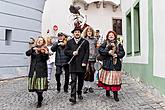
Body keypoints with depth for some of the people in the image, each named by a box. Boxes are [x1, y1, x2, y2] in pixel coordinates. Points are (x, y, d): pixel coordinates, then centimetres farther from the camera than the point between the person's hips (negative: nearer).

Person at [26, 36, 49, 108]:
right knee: (34, 85, 6)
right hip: (33, 69, 4)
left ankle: (39, 102, 4)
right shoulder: (33, 48, 14)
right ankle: (40, 98, 29)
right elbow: (27, 53, -3)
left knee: (40, 85, -7)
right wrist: (33, 49, -17)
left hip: (41, 70, -4)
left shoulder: (44, 49, 3)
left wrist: (45, 53, -29)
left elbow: (46, 59, -10)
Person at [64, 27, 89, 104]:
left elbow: (87, 53, -1)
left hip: (81, 65, 1)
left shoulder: (85, 42, 5)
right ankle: (73, 97, -6)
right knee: (73, 81, -5)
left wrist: (84, 62, -10)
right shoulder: (69, 42, 10)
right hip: (73, 65, 0)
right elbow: (66, 51, 8)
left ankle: (79, 93, 33)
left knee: (81, 80, 13)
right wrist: (72, 53, -10)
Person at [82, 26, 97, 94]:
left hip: (92, 58, 3)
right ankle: (86, 86, 3)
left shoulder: (94, 40, 12)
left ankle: (90, 86, 19)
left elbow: (96, 49, 15)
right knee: (86, 71, -10)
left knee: (92, 72, 6)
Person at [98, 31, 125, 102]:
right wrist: (108, 52, -16)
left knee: (115, 79, -2)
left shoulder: (118, 44, 9)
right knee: (107, 78, 4)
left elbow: (122, 52, 4)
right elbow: (100, 49, -7)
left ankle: (115, 95, 5)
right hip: (107, 63, 0)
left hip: (116, 64, 1)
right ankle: (107, 91, 23)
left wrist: (117, 55, -13)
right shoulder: (105, 43, 6)